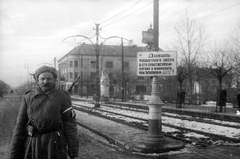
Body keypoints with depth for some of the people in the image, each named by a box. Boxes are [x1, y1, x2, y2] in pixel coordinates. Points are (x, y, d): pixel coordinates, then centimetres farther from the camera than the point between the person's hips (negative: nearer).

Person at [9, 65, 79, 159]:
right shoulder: (28, 98, 5)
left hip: (55, 146, -2)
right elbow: (20, 127, 4)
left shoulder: (63, 97, -2)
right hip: (31, 148, 2)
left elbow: (70, 125, -4)